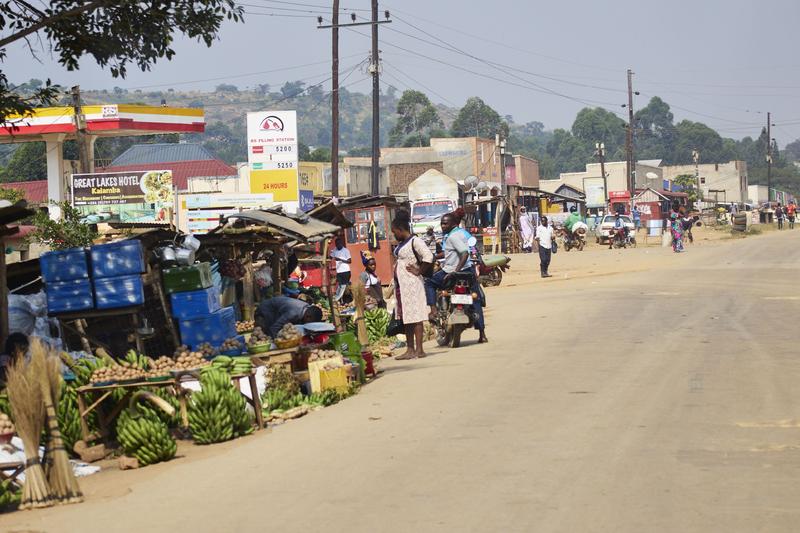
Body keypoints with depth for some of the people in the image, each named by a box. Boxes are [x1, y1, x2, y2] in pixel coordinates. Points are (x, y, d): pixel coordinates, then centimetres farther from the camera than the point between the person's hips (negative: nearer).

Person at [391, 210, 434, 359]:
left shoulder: (415, 241, -13)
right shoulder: (402, 243, 16)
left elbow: (428, 257, -25)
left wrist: (419, 271, -16)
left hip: (412, 284, -10)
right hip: (401, 284, 10)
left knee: (415, 317, -8)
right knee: (406, 318, 10)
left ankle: (419, 350, -8)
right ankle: (410, 349, 15)